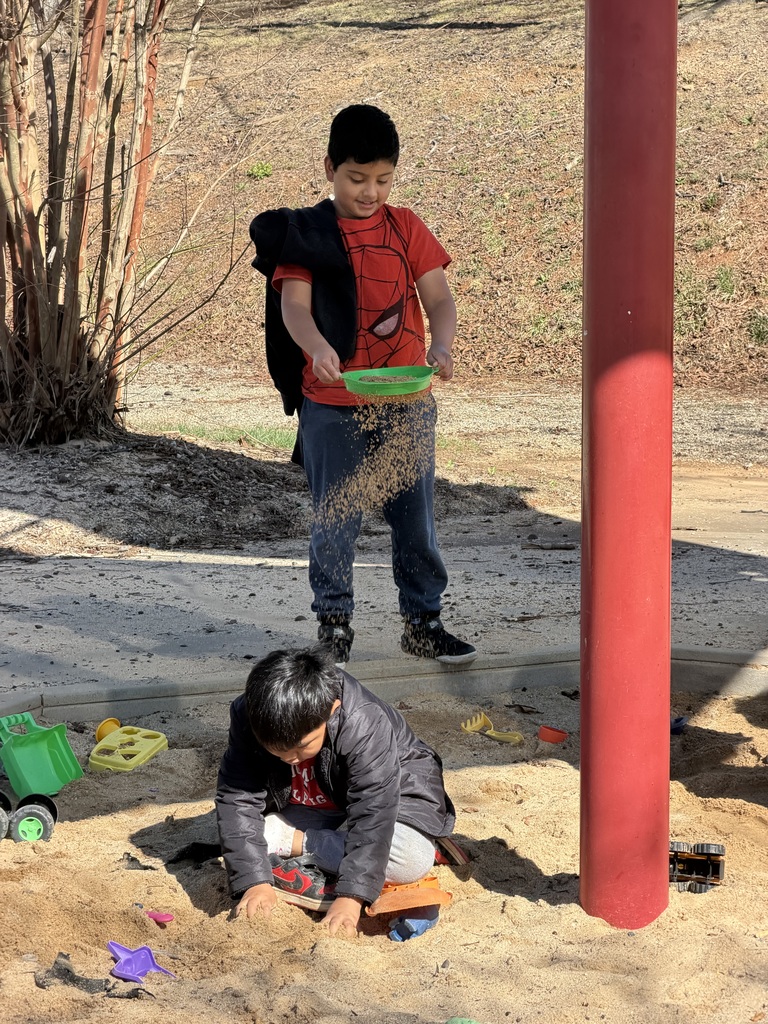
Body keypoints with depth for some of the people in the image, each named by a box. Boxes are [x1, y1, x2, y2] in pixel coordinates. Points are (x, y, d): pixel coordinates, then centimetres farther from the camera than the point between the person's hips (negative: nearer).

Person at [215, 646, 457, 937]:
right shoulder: (248, 718, -26)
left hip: (389, 790, -3)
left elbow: (372, 817, -39)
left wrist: (350, 898, -47)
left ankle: (293, 843, -21)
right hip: (310, 811, 3)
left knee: (412, 860, -34)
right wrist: (255, 882, -37)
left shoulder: (365, 726, -36)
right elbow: (238, 802, -27)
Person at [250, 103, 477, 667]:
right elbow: (293, 303, -13)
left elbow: (438, 296, -1)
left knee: (416, 517, 8)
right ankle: (334, 626, 17)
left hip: (407, 403, 2)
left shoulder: (405, 227, 6)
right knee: (335, 520, 3)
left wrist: (441, 344, -23)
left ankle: (423, 621, 22)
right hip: (333, 406, -2)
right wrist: (316, 345, -35)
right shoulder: (306, 232, -1)